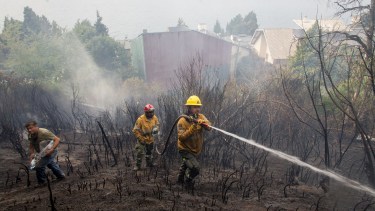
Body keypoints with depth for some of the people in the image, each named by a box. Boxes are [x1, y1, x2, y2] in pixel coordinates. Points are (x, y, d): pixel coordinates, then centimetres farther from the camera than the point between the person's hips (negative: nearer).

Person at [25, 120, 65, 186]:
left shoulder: (44, 132, -32)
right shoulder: (30, 135, -10)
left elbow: (57, 139, -33)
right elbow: (31, 146, -1)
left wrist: (51, 149, -41)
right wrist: (32, 154, -19)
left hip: (50, 152, -9)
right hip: (42, 153, 9)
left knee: (39, 166, -16)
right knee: (50, 164, 29)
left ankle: (42, 182, 9)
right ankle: (61, 176, 53)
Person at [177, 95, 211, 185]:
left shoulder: (200, 117, -8)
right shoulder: (182, 121, -22)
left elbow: (209, 127, -23)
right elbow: (181, 137, -30)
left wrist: (203, 122, -44)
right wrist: (192, 128, -38)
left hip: (196, 149, 6)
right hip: (185, 149, -6)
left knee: (186, 164, 27)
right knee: (195, 167, -23)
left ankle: (180, 179, 53)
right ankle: (188, 180, 8)